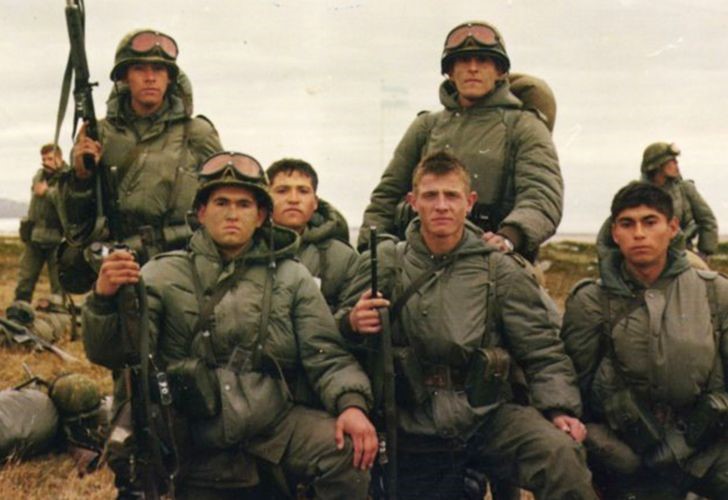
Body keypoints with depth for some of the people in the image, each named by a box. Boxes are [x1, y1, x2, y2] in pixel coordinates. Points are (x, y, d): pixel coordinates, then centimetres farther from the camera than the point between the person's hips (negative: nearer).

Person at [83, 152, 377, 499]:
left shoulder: (291, 277, 8)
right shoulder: (163, 274, 4)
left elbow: (326, 356, 3)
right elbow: (108, 353, -4)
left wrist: (352, 403, -17)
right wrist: (105, 299, -25)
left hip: (275, 423, 0)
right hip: (198, 447, 0)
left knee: (348, 451, -23)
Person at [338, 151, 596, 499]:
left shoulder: (502, 271, 4)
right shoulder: (385, 263, 5)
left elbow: (542, 352, 5)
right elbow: (342, 330, 9)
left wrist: (560, 409, -9)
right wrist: (353, 323, -14)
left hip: (486, 415, -1)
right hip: (411, 422, 2)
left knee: (560, 454, -26)